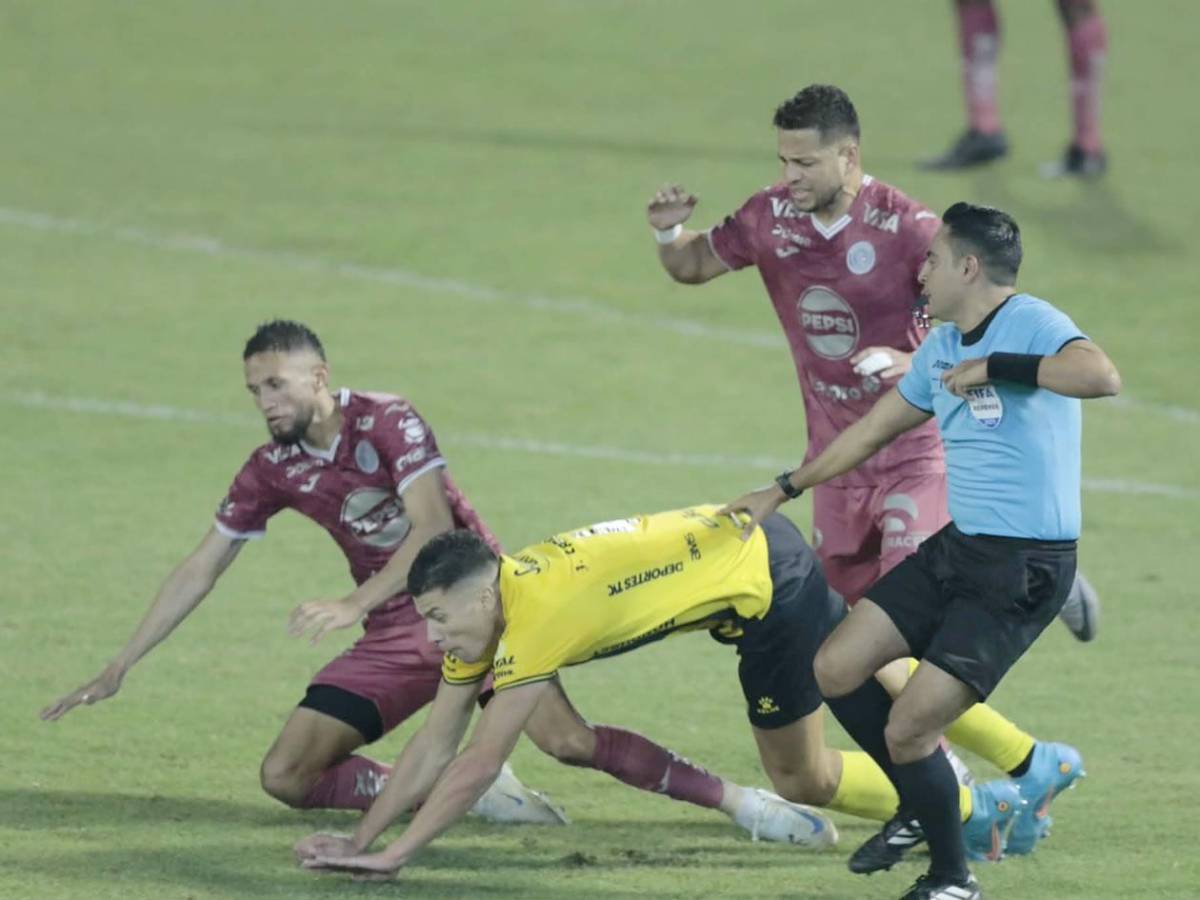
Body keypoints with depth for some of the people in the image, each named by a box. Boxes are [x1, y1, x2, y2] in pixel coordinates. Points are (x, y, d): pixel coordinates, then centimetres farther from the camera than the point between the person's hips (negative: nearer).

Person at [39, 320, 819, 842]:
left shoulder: (387, 422, -14)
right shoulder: (273, 470, 2)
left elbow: (432, 526, -25)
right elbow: (200, 571, 9)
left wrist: (354, 606, -35)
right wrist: (120, 668, 6)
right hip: (394, 642, 6)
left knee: (567, 739, -25)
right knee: (286, 776, -9)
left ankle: (733, 797, -14)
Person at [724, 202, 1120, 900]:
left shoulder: (1030, 324, -16)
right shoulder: (941, 348, 12)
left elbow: (1102, 376, -37)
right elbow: (874, 428, 26)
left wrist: (997, 367, -29)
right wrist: (783, 491, 33)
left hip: (1024, 571, -9)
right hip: (957, 547, 9)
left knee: (906, 730, -11)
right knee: (837, 669, 7)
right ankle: (923, 809, 25)